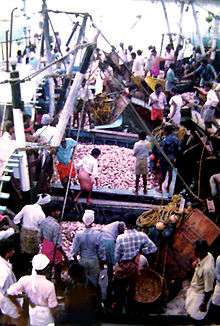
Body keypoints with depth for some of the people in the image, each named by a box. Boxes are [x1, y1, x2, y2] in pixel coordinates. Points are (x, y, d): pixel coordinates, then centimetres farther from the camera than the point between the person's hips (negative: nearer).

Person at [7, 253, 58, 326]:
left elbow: (10, 293, -24)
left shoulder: (25, 280, -27)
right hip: (46, 313, -2)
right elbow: (52, 306, -24)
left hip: (33, 312, 3)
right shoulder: (49, 285, -34)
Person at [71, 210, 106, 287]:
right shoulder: (97, 234, -19)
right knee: (93, 280, 15)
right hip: (94, 261, -1)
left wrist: (76, 261, 10)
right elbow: (101, 250, -11)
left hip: (82, 261, 1)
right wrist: (102, 262, 4)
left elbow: (74, 250, -7)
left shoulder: (78, 234, -15)